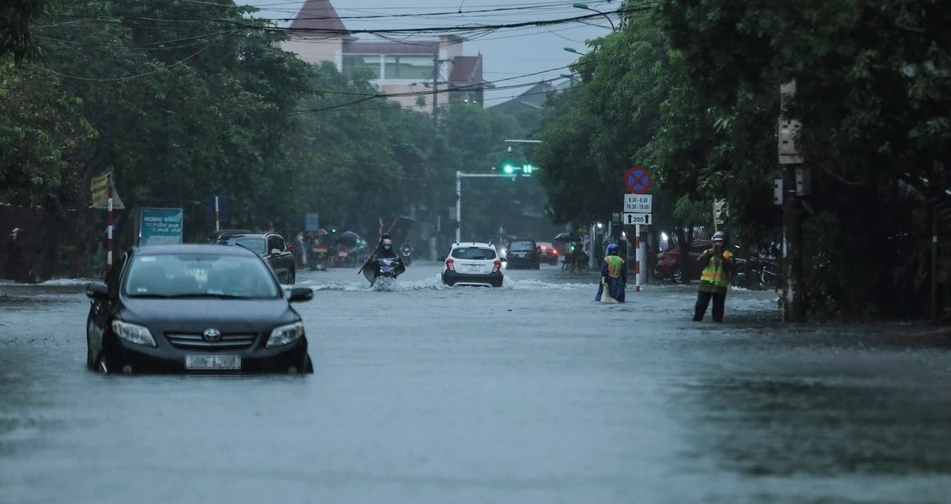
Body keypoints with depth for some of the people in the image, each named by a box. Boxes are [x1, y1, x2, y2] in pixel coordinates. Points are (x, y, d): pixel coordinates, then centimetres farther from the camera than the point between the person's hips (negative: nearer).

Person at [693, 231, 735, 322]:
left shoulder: (728, 255, 4)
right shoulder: (708, 252, 9)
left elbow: (732, 267, -12)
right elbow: (700, 261, -9)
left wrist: (722, 257, -25)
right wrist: (710, 253, -25)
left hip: (720, 285, -1)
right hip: (706, 284, 1)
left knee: (718, 308, 3)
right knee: (700, 306, 0)